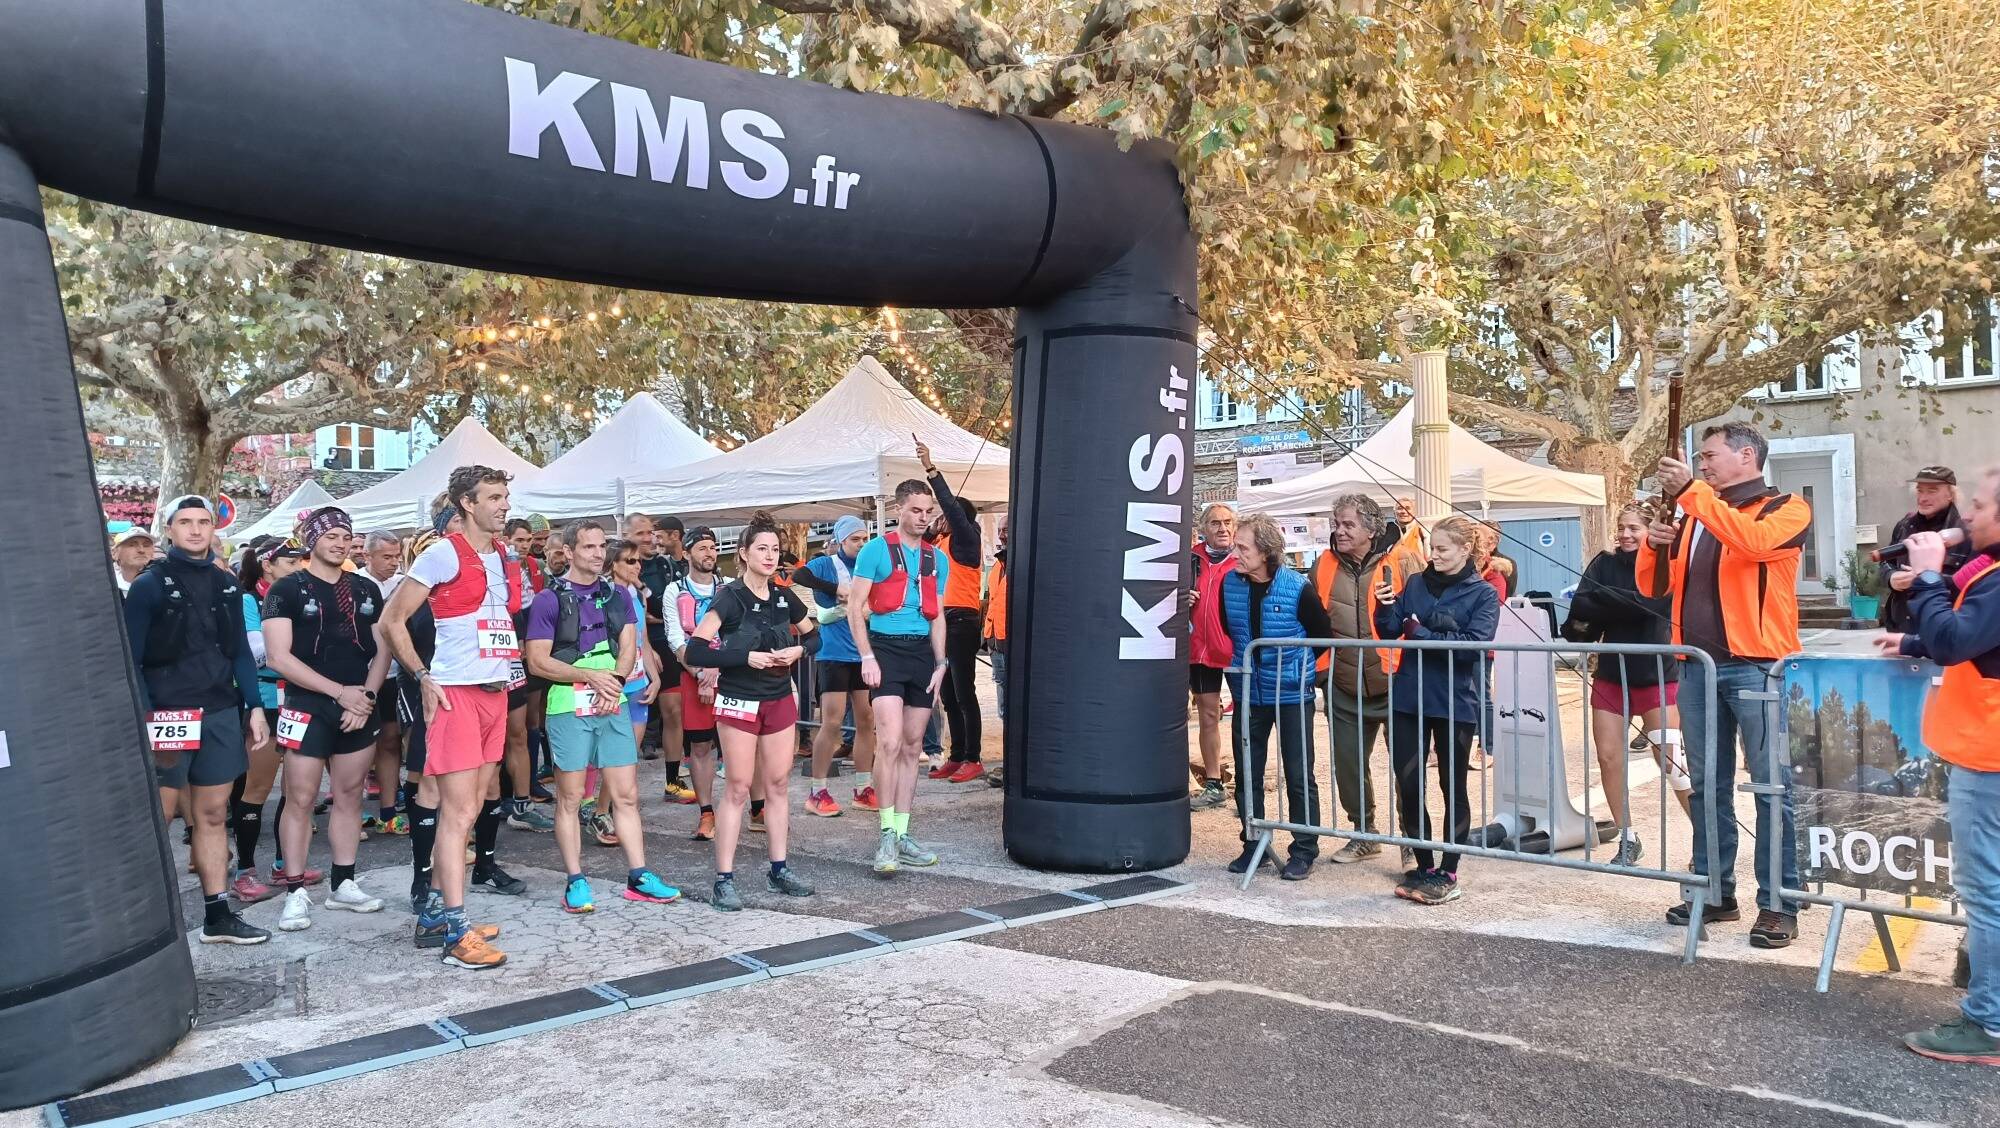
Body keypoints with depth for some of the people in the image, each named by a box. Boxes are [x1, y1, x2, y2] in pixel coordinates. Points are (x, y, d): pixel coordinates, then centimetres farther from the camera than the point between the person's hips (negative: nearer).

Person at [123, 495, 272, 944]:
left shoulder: (226, 584, 12)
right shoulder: (149, 584, -3)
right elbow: (130, 658, -7)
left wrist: (254, 706, 8)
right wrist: (144, 717, -16)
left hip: (221, 713, 5)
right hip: (167, 715, -5)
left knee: (212, 814, 10)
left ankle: (218, 915, 16)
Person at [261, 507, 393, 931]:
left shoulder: (366, 589, 10)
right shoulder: (287, 590, -3)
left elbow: (382, 648, 10)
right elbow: (278, 657, -11)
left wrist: (367, 695, -6)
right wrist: (340, 692, -14)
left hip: (359, 709, 4)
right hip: (308, 708, -4)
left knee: (349, 797, 9)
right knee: (300, 799, -3)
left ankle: (343, 884, 18)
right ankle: (296, 892, 5)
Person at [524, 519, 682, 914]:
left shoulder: (617, 596, 12)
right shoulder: (549, 599, -2)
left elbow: (628, 649, 8)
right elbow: (537, 662, -6)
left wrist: (614, 682, -12)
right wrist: (592, 676, -14)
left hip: (614, 706, 4)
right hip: (569, 707, -4)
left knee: (626, 794, 5)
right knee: (570, 798, 3)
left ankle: (638, 877, 10)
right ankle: (576, 882, 10)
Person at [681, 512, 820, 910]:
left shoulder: (784, 597, 3)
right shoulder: (730, 598, -13)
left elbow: (814, 635, 17)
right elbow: (695, 651, -20)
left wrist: (798, 651, -4)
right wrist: (746, 657, -24)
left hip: (780, 700, 5)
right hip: (739, 703, -5)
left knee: (778, 784, 10)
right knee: (738, 788, -4)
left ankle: (779, 870, 20)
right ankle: (724, 880, 2)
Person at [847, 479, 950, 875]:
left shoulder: (938, 559, 14)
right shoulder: (876, 550, -3)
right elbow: (855, 607, -5)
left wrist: (940, 664, 9)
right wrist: (867, 657, -13)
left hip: (922, 652, 6)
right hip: (886, 648, -6)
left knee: (912, 747, 8)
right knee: (890, 742, -16)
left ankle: (902, 835, 15)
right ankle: (887, 835, -8)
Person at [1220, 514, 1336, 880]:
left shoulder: (1297, 588, -15)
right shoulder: (1230, 583, -3)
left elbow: (1323, 635, -2)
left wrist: (1297, 667, 2)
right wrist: (1241, 663, 10)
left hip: (1292, 694, -4)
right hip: (1248, 692, 4)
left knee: (1299, 776, 3)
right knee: (1246, 773, 9)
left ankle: (1304, 850, 14)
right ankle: (1253, 844, 22)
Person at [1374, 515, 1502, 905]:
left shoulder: (1483, 594, -4)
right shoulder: (1416, 584, 6)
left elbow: (1474, 644, -17)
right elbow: (1391, 632, 3)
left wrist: (1421, 634, -16)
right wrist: (1384, 609, -15)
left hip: (1455, 704, -3)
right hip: (1409, 699, 4)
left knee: (1453, 788, 9)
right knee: (1407, 785, 5)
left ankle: (1447, 873, 18)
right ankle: (1423, 866, 20)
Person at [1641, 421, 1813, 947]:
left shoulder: (1785, 509, 1)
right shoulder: (1692, 517, 17)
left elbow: (1752, 540, -22)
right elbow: (1652, 586, 15)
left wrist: (1691, 491, -22)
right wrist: (1654, 545, -4)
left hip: (1756, 665, -6)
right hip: (1698, 665, 6)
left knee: (1772, 787, -2)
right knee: (1707, 786, 11)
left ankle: (1778, 903, 4)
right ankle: (1715, 891, 20)